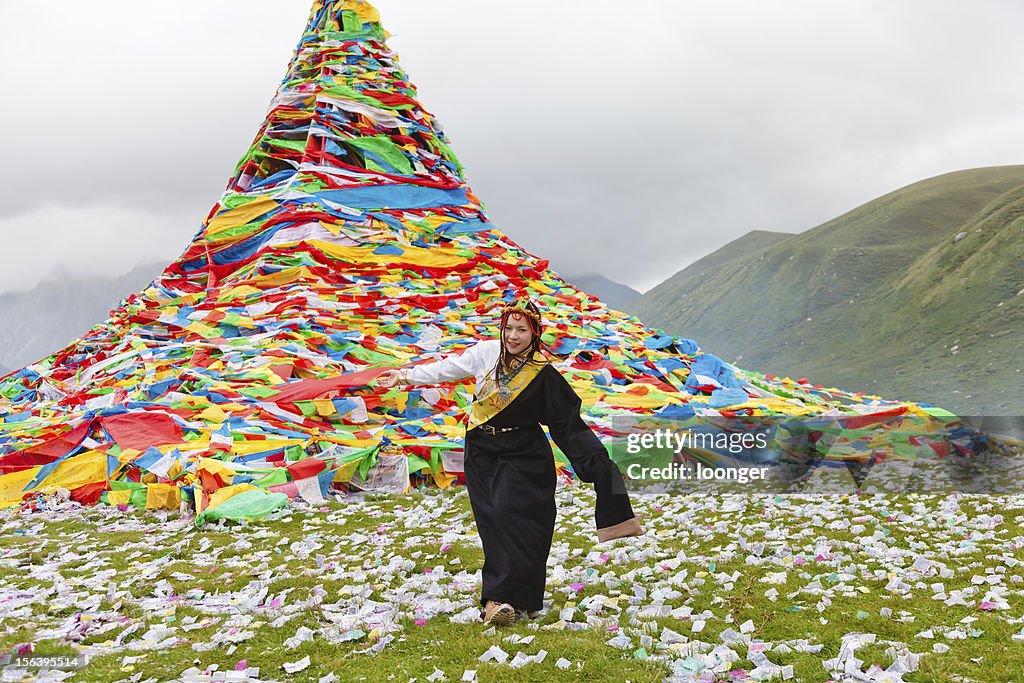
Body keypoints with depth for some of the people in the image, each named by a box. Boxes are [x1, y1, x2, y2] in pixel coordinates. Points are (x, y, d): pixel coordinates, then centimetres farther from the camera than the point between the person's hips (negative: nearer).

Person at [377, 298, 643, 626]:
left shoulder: (543, 374, -10)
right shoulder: (486, 352, -2)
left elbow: (569, 423, -7)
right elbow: (447, 369, 13)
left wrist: (600, 461, -11)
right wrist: (405, 375, 17)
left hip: (522, 457, -3)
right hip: (482, 454, 3)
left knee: (512, 517, -14)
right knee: (494, 522, -3)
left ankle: (499, 598, -7)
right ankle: (501, 598, 0)